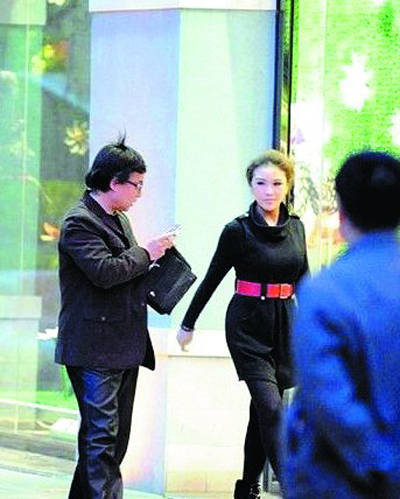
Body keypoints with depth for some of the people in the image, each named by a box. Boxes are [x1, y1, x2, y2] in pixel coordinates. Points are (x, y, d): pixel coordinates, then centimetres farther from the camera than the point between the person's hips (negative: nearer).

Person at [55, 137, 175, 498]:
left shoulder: (118, 219, 18)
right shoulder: (79, 222, -13)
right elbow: (104, 271, -25)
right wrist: (146, 254, -13)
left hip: (123, 346, 10)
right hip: (95, 349, -10)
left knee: (116, 434, 12)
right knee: (102, 435, -10)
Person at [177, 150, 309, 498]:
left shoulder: (295, 228, 8)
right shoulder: (238, 231, -6)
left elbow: (303, 281, 17)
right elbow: (212, 279, 1)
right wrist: (188, 323, 8)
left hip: (284, 324, 5)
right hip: (248, 325, -5)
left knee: (263, 410, 11)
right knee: (271, 408, -15)